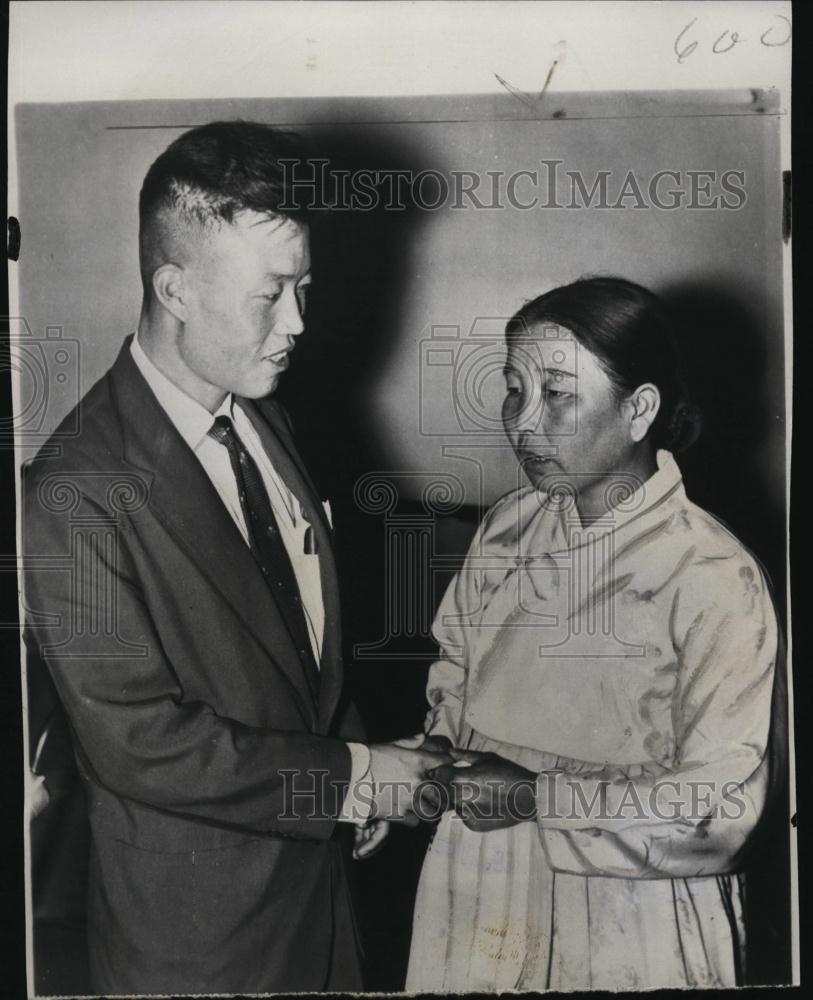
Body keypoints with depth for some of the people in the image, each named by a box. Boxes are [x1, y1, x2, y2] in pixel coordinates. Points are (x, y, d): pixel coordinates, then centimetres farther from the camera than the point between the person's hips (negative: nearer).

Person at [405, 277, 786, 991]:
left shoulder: (714, 579, -18)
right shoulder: (506, 529, -1)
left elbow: (720, 810, -19)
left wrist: (534, 798, -20)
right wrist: (436, 766, -9)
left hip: (626, 933, -4)